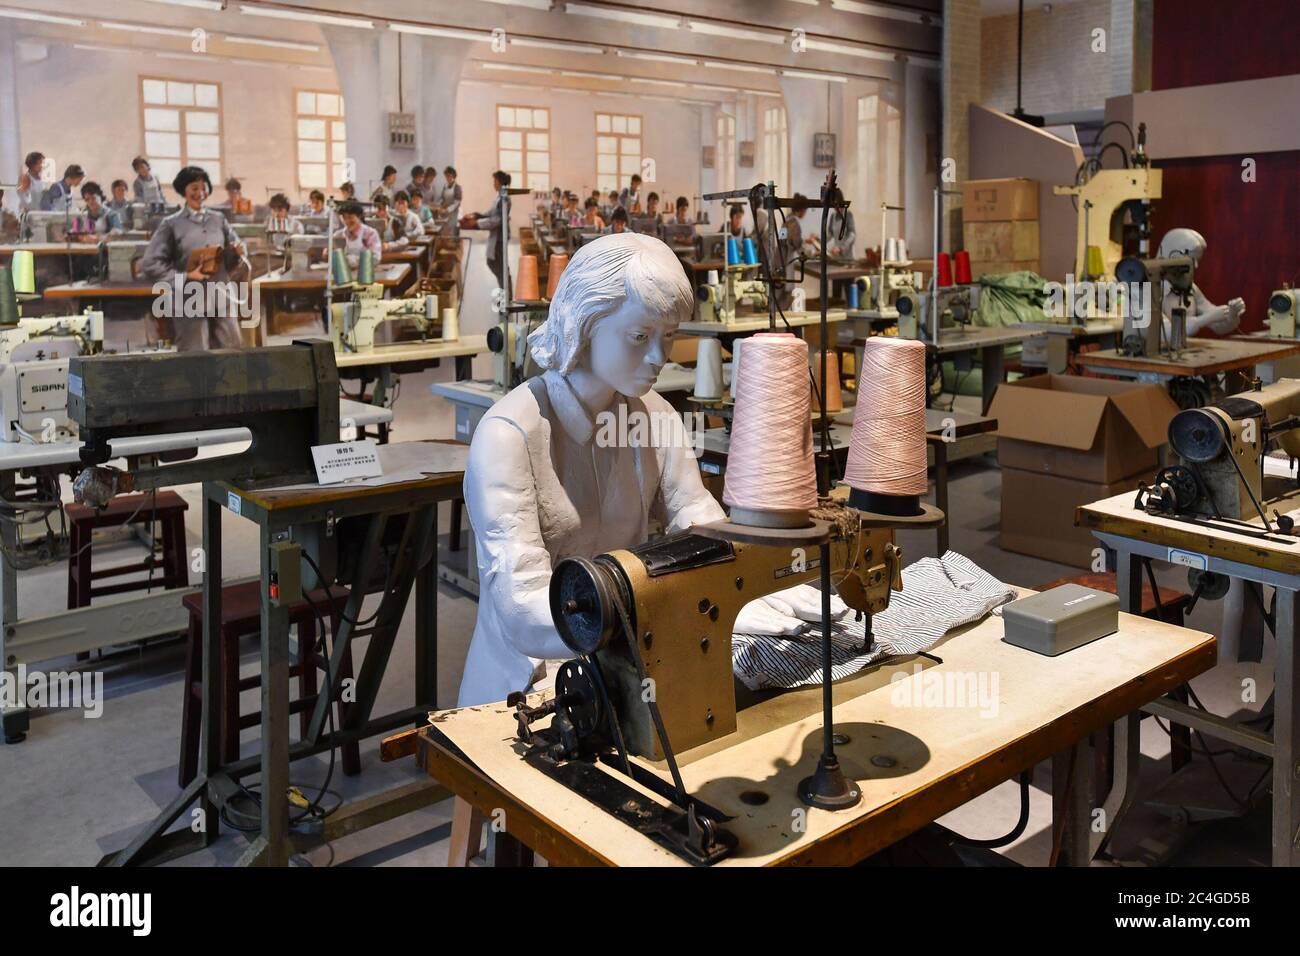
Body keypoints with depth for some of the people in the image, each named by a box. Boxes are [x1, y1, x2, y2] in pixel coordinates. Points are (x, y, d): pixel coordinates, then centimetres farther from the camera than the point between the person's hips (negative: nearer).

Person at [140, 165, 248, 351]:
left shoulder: (218, 219, 10)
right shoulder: (171, 224, -1)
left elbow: (232, 255, 19)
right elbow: (149, 265, -4)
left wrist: (237, 252, -5)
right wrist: (185, 277, -13)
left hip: (222, 298, 4)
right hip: (191, 301, -4)